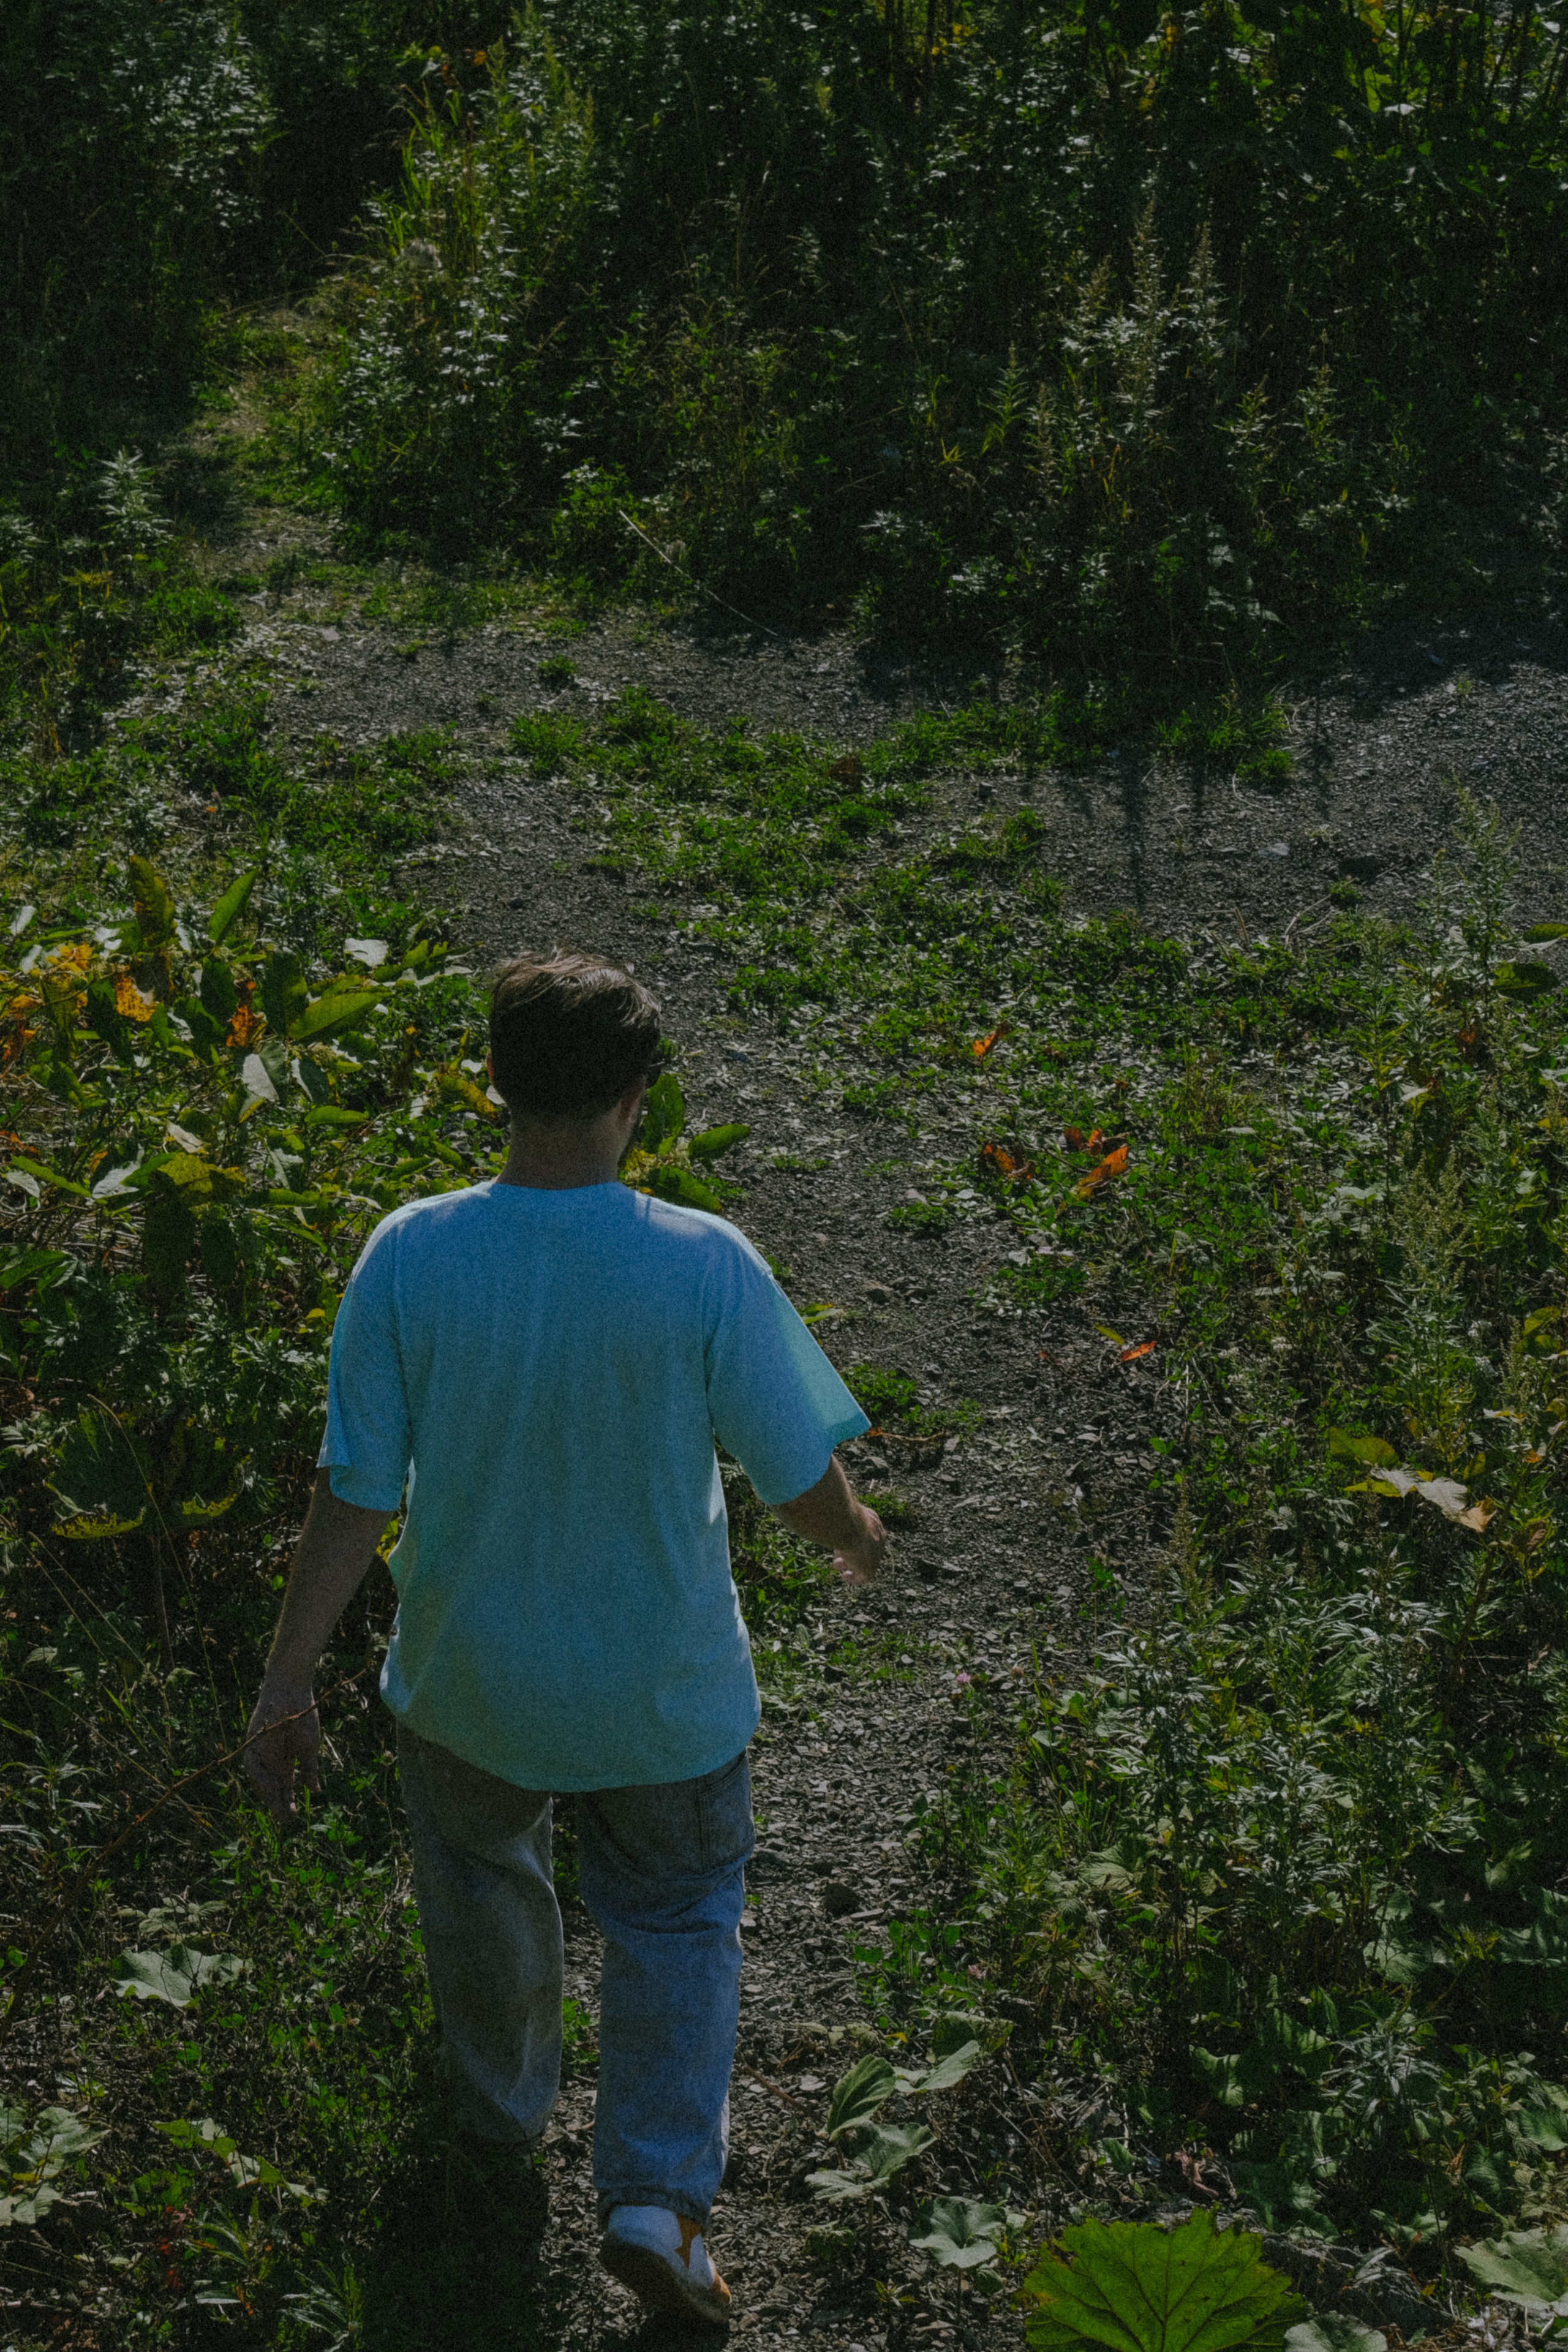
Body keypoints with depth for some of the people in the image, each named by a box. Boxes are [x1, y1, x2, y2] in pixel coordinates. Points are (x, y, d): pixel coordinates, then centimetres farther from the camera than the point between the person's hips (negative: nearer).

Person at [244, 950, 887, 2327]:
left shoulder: (408, 1257, -21)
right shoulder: (703, 1269, -25)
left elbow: (356, 1492, -15)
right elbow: (802, 1483, -15)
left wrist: (288, 1683, -5)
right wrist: (857, 1538, 9)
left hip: (467, 1673, 2)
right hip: (665, 1692, -2)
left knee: (476, 1861, 32)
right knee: (678, 1914, 25)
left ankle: (504, 2098, 55)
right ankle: (658, 2198, 18)